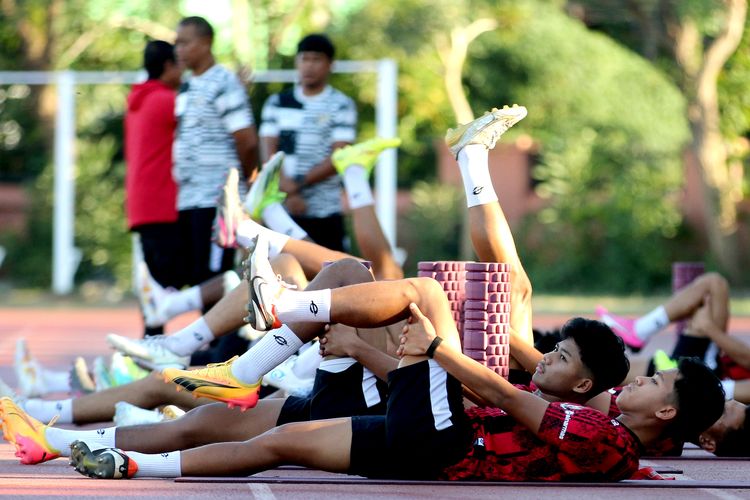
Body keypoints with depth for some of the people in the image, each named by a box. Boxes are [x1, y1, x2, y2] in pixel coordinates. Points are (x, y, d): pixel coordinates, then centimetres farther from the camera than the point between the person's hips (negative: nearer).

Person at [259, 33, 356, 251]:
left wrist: (298, 184, -16)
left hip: (324, 211, -3)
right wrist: (288, 190, -13)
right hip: (281, 209, 3)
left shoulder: (341, 105, 1)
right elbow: (269, 153, 2)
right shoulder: (277, 103, 11)